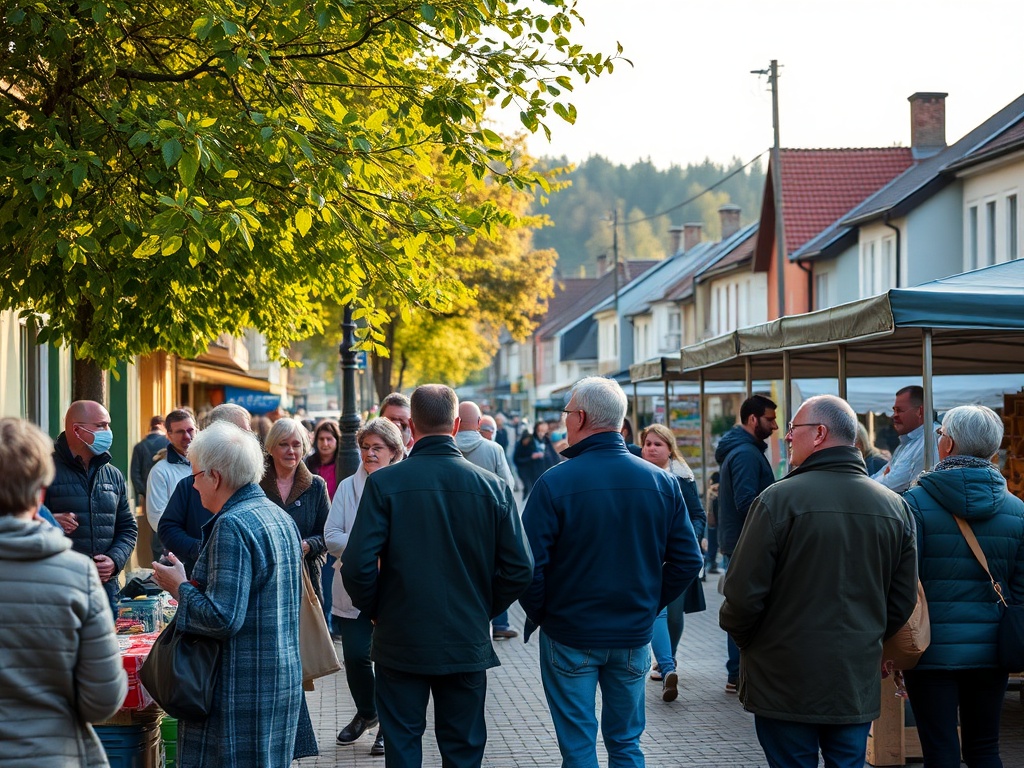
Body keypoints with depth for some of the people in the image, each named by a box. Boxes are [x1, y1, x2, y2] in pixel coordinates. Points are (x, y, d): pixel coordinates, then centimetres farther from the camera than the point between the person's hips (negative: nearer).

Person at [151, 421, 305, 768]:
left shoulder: (232, 526, -18)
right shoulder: (280, 517, 12)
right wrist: (199, 583, 16)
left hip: (242, 687, -9)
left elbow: (222, 619, -23)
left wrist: (180, 587, -8)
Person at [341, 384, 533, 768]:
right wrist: (483, 610, 10)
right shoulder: (493, 487, -6)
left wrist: (374, 610, 3)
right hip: (468, 645, 1)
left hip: (400, 643, -1)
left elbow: (358, 565, -15)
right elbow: (519, 568, -5)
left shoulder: (383, 483, -11)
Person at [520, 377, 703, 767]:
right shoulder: (661, 482, -3)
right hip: (634, 635, 4)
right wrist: (650, 605, 11)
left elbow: (529, 565, -16)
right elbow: (688, 560, 0)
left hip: (569, 636, -3)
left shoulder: (555, 483, -15)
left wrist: (538, 614, 0)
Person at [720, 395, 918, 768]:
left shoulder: (780, 499, -14)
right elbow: (904, 598, 8)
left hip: (786, 686, -4)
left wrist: (739, 635, 6)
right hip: (858, 686, 4)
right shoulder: (895, 507, 3)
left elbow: (744, 592, -13)